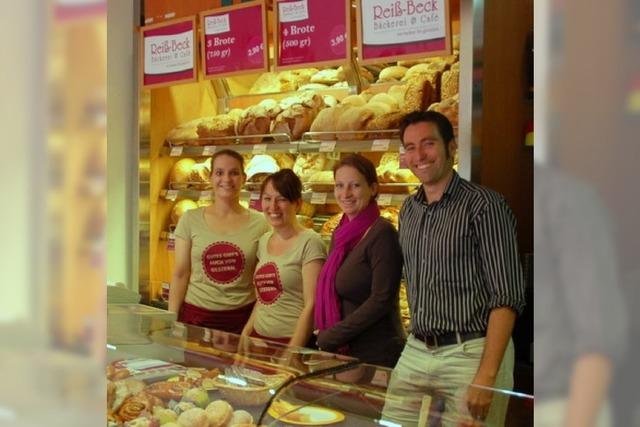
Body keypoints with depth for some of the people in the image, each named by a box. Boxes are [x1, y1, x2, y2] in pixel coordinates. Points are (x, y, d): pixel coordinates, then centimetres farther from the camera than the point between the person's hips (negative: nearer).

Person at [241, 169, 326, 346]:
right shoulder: (264, 241, 9)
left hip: (293, 341, -6)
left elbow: (311, 305, -14)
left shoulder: (309, 242, -11)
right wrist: (244, 337, 7)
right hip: (259, 337, 6)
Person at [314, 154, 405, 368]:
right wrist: (323, 332, -2)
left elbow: (381, 300, -18)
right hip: (343, 352, 7)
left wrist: (329, 338, -13)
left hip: (377, 355, -7)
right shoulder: (340, 234, 9)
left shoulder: (382, 233, -14)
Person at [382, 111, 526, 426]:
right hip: (415, 353, 6)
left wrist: (486, 376, -20)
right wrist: (417, 341, 12)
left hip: (472, 353, -6)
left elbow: (507, 296, -13)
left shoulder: (483, 205, -9)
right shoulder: (408, 210, 11)